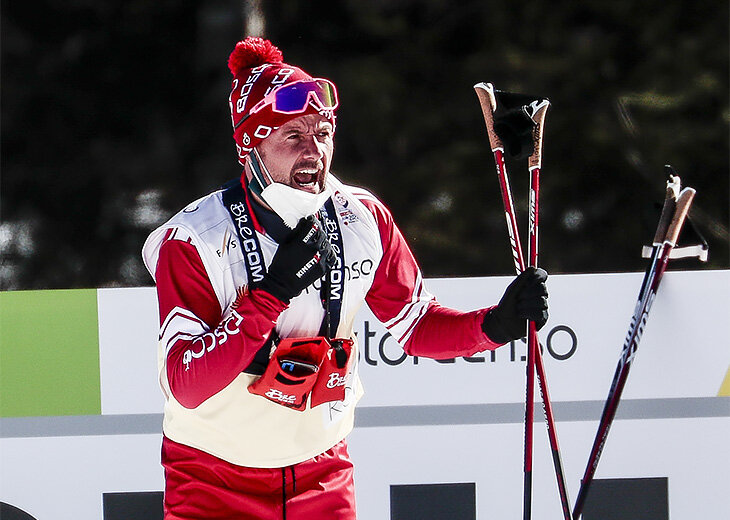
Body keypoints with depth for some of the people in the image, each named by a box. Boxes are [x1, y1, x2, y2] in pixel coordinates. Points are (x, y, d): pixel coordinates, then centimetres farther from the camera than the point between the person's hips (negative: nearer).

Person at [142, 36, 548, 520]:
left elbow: (416, 325, 6)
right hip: (213, 477, -4)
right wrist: (272, 294, -33)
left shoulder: (363, 220, -6)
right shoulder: (193, 240, -19)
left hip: (323, 475, 4)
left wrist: (496, 324, -13)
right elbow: (186, 387, -27)